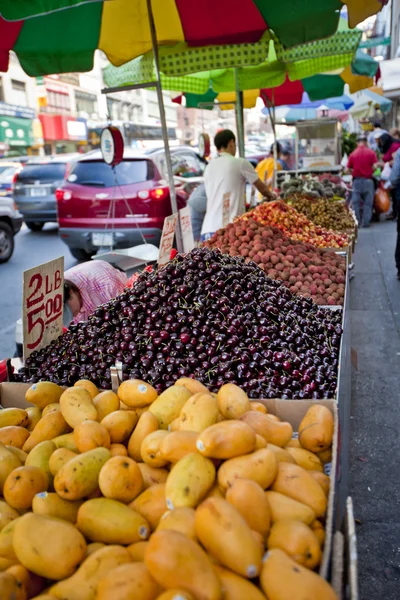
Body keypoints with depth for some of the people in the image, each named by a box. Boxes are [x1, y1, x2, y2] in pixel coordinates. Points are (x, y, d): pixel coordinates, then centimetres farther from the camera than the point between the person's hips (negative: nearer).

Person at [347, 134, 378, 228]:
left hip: (356, 180, 1)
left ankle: (357, 222, 9)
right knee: (368, 203, 8)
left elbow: (348, 169, -1)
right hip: (368, 180, -1)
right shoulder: (371, 152, -3)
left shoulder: (353, 154, 1)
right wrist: (370, 172, 10)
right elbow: (375, 166, -9)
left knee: (356, 203, 7)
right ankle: (366, 222, 8)